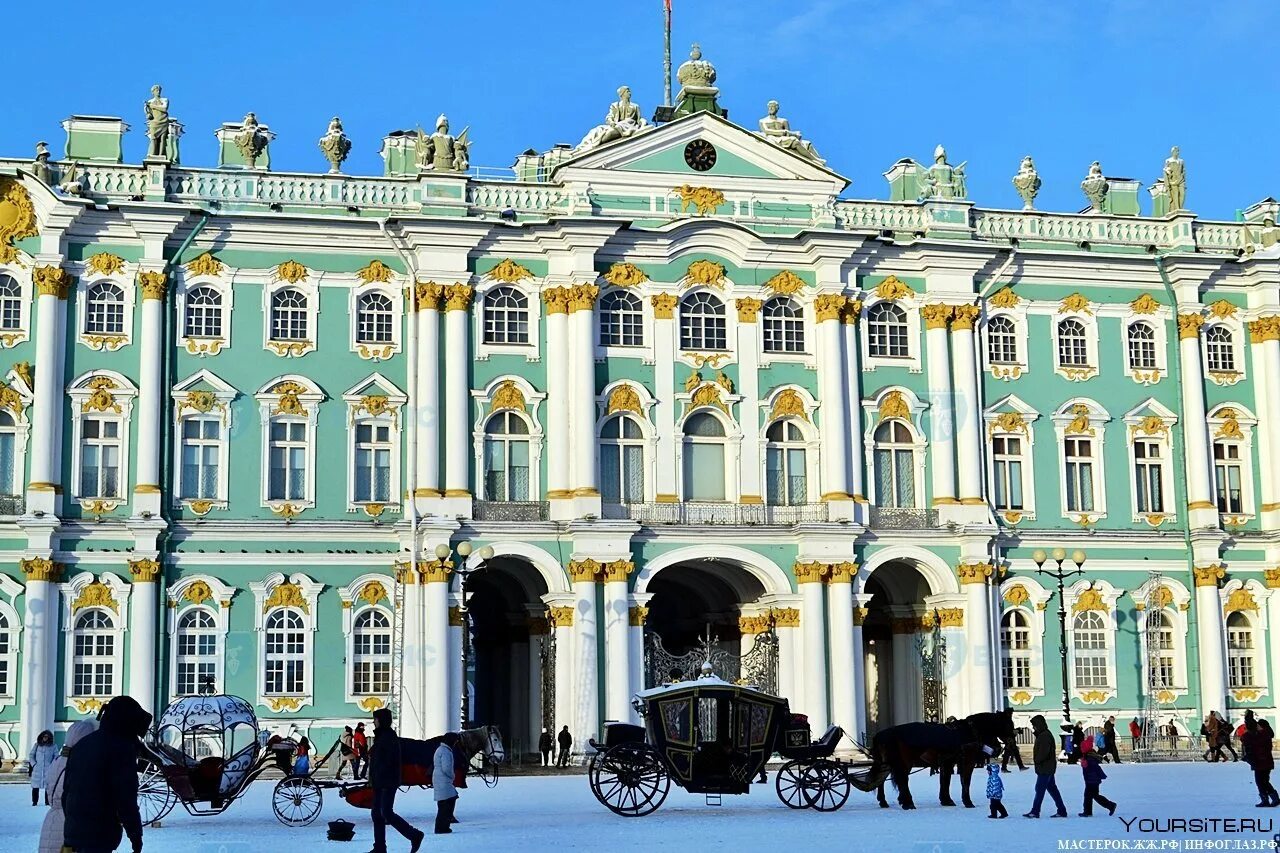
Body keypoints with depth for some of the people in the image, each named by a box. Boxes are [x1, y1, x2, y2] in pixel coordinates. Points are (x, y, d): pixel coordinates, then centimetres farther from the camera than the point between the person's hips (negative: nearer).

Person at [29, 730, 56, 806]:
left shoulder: (53, 746, 7)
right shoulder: (37, 745, 10)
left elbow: (56, 757, 8)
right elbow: (31, 756, 11)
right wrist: (34, 764, -3)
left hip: (48, 770, -1)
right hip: (37, 769, 1)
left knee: (48, 786, -5)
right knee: (35, 786, -1)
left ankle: (47, 802, 0)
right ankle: (34, 802, 6)